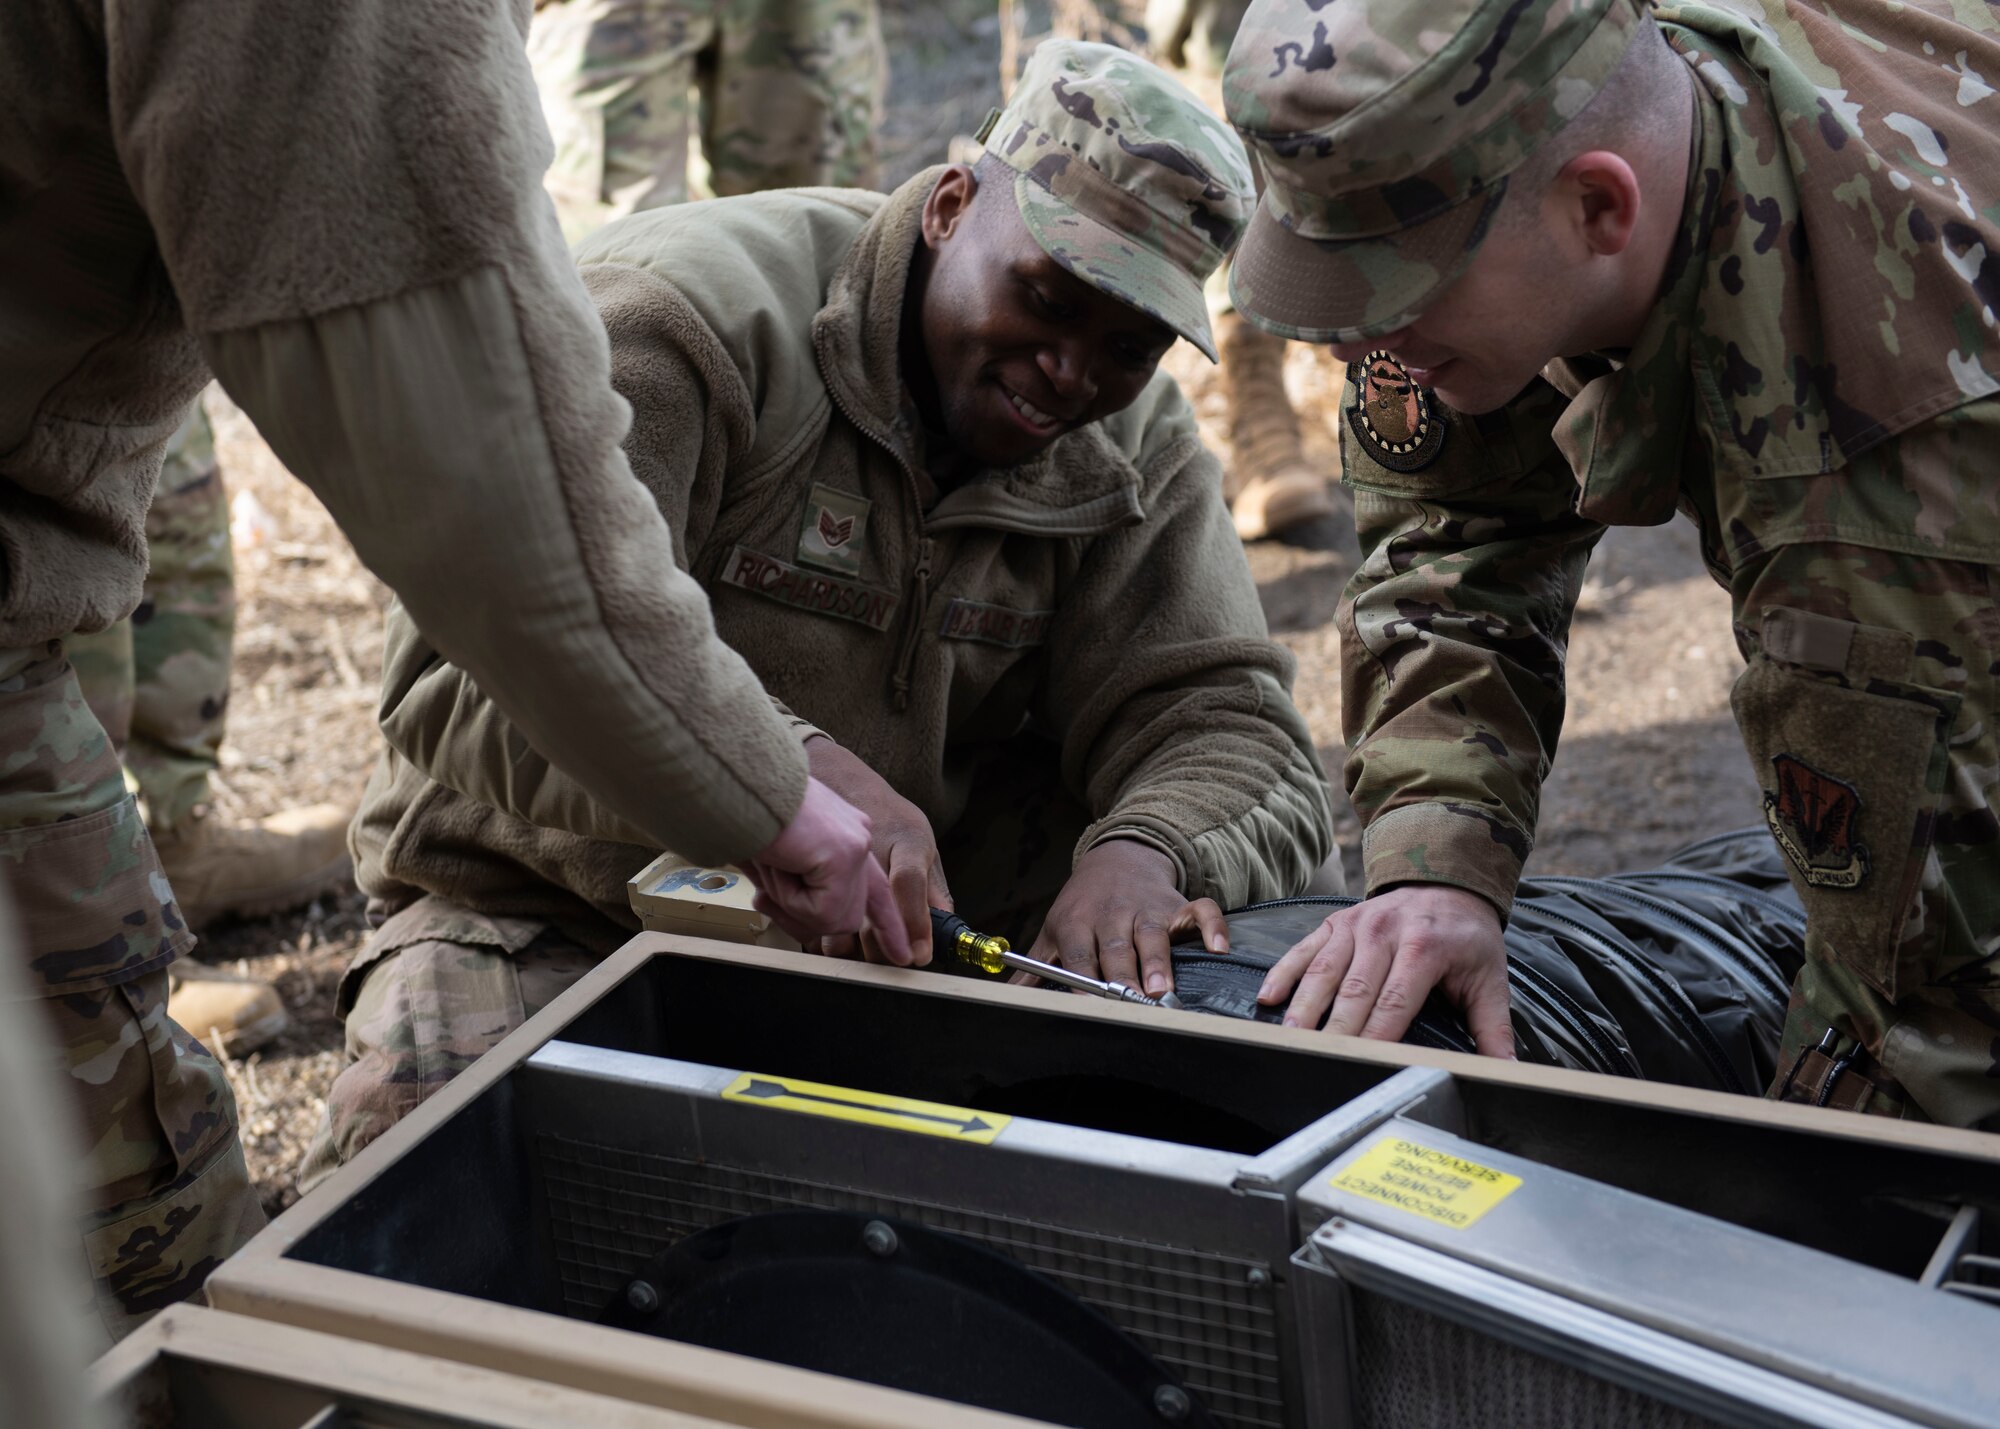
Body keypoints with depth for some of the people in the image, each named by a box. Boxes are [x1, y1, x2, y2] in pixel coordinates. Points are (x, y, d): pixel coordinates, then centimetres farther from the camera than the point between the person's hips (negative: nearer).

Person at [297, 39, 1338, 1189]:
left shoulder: (1133, 449, 1)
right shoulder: (686, 315, -19)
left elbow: (1230, 722, -5)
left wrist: (1144, 847, -31)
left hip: (896, 936, 4)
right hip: (549, 913, -4)